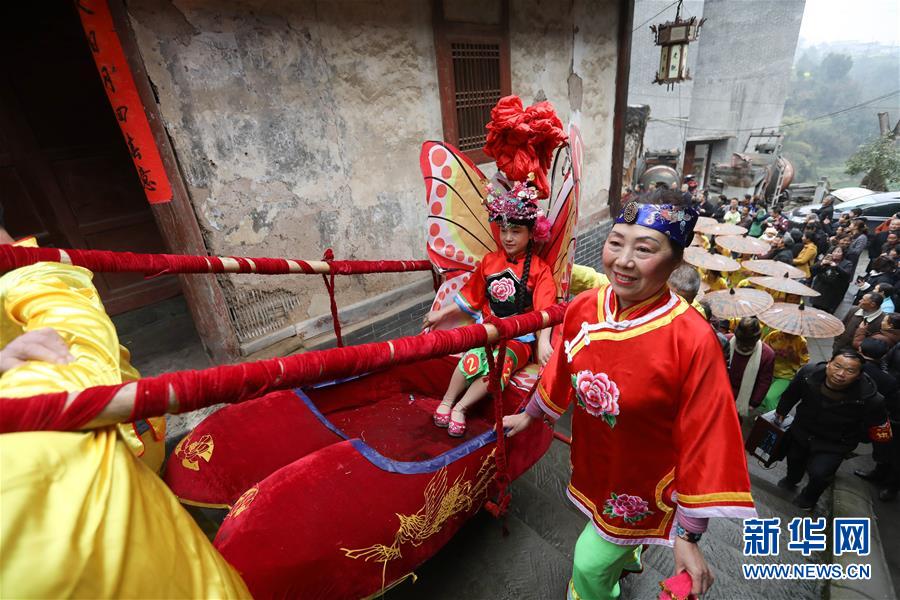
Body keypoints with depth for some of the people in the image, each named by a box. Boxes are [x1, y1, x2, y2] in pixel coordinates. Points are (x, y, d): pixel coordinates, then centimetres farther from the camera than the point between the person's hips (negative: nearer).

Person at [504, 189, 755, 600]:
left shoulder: (693, 341, -31)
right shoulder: (583, 308, -16)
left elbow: (702, 441, -22)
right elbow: (561, 374, 2)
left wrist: (688, 537, -15)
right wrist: (529, 415, 16)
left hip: (641, 484, -5)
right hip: (592, 463, 5)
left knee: (589, 565, 14)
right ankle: (626, 556, 68)